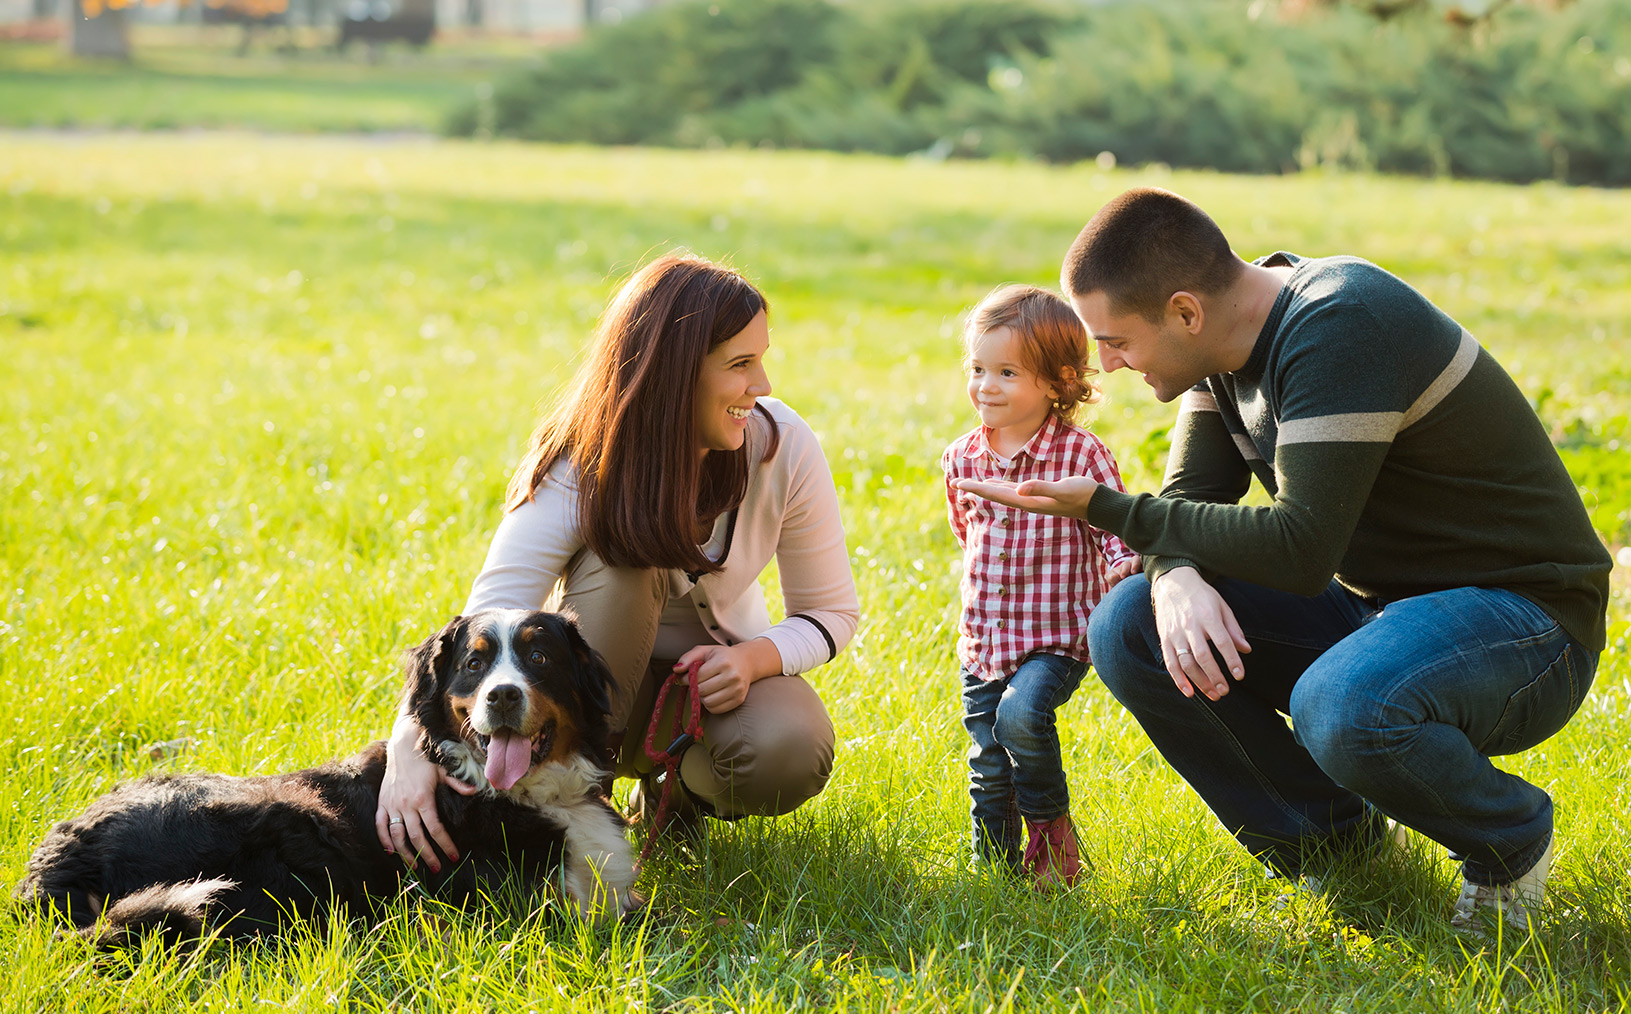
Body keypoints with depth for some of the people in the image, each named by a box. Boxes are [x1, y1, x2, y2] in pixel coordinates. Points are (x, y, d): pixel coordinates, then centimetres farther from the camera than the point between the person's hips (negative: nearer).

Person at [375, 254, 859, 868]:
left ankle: (675, 789, 3)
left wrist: (755, 657, -29)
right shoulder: (575, 470, -26)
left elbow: (831, 612, -6)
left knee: (789, 755, -32)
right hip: (604, 680, -2)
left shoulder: (782, 445, -19)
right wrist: (411, 742, -55)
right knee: (617, 564, -34)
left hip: (720, 678, 2)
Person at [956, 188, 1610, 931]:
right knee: (1127, 630, -9)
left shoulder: (1342, 326, -26)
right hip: (1372, 603, 8)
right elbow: (1190, 500, 2)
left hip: (1522, 613, -8)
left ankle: (1511, 845, -6)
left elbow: (1300, 550, -31)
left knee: (1340, 708, -39)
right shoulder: (1230, 341, 2)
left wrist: (1105, 508, -25)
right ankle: (1336, 841, 7)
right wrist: (1176, 577, -23)